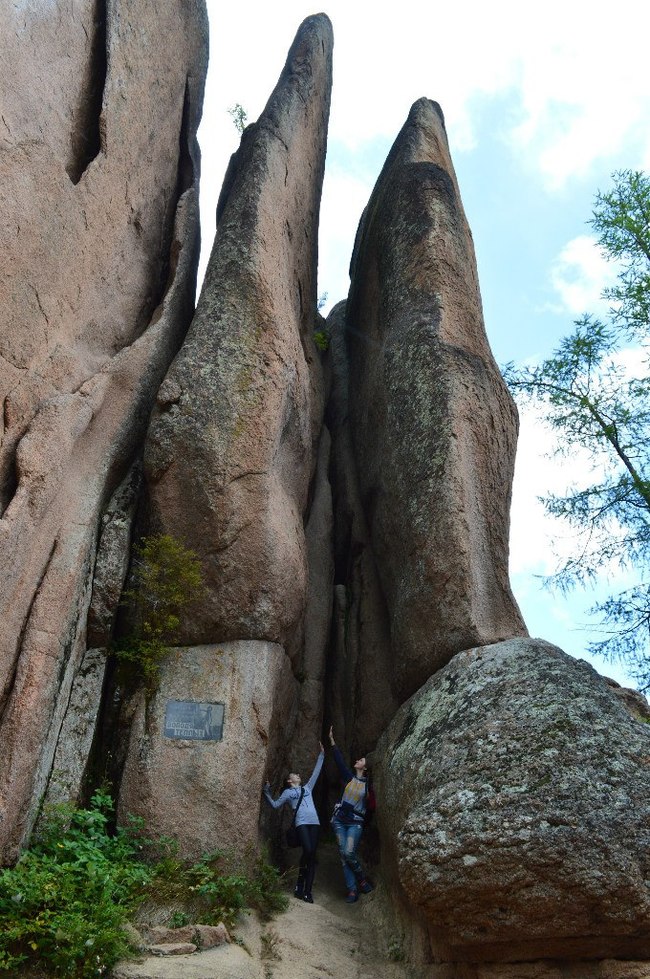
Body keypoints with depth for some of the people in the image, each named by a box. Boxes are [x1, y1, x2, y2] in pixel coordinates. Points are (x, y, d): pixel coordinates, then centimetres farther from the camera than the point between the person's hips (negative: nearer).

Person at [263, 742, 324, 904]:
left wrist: (321, 754, 31)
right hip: (301, 823, -4)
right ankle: (300, 884, -4)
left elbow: (316, 772, 32)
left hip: (314, 823, 4)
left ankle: (307, 891, -2)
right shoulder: (288, 792, 21)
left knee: (312, 855, -4)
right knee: (308, 850, -24)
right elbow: (275, 804, 18)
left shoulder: (307, 788, 29)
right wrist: (267, 792, 10)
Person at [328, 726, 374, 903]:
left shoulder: (368, 784, 0)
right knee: (343, 854, -3)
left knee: (349, 853, -18)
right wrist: (332, 741, 2)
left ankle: (362, 879, 7)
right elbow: (339, 761, 4)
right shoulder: (350, 777, 8)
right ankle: (352, 889, 1)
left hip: (356, 823, -4)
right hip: (340, 820, 4)